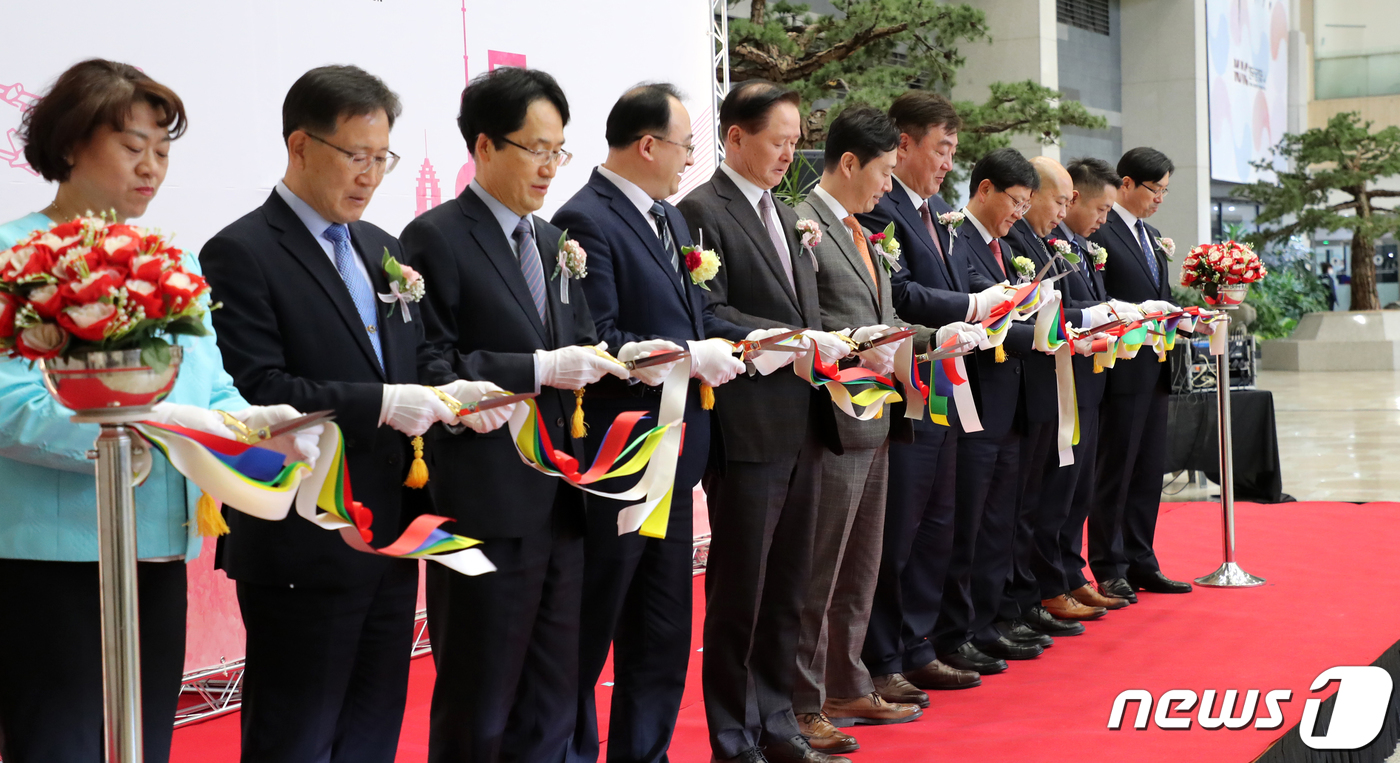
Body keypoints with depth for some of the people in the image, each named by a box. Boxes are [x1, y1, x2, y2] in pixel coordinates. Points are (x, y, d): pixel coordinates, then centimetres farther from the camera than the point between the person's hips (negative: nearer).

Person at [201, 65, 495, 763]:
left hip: (391, 536, 8)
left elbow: (415, 356, 18)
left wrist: (450, 389, -5)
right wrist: (379, 404, -26)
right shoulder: (241, 253, -11)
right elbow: (254, 391, -20)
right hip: (304, 548, -8)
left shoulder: (380, 249, 15)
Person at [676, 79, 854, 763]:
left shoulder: (786, 216, 18)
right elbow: (709, 317, -16)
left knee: (787, 586, 13)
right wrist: (797, 340, -19)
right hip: (748, 426, -8)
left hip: (801, 424, 8)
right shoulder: (702, 212, -8)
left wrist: (830, 343, 2)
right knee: (739, 588, 1)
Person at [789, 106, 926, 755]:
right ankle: (803, 703, 7)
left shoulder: (860, 232, 17)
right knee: (817, 574, -1)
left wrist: (928, 338, 6)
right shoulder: (802, 225, -13)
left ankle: (847, 689, 28)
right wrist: (856, 353, -26)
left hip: (874, 421, 10)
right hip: (832, 422, -10)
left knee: (859, 570, 17)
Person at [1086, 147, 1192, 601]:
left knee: (1149, 470, 11)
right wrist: (1135, 312, -24)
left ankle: (1141, 563, 19)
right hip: (1122, 370, -9)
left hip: (1154, 368, 9)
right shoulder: (1099, 232, -9)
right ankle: (1108, 569, 5)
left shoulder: (1152, 236, 20)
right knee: (1115, 470, -2)